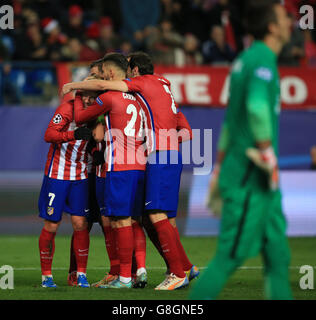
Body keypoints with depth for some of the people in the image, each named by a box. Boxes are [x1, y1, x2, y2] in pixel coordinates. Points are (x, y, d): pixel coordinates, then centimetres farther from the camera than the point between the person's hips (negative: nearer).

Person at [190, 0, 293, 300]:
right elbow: (257, 107, -31)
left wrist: (220, 167, 24)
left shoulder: (246, 59, 16)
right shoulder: (263, 59, -14)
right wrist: (268, 154, -21)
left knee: (277, 254, 9)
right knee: (231, 256, -6)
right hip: (251, 178, -10)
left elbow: (230, 119, 21)